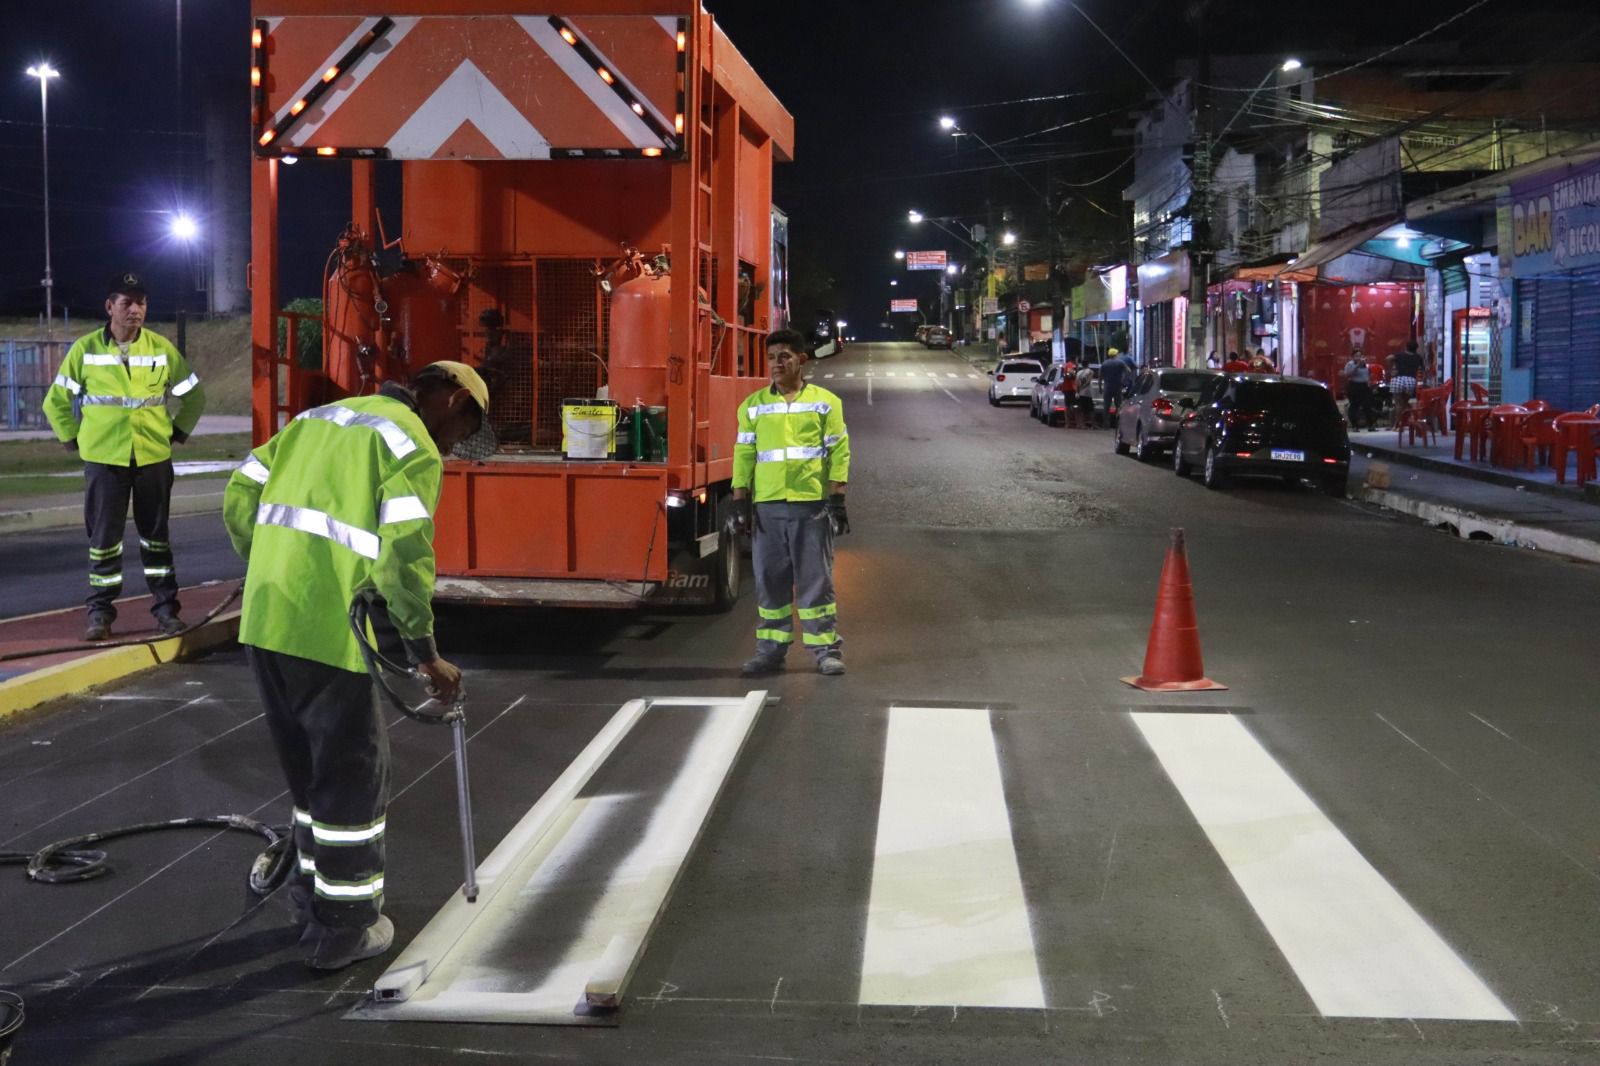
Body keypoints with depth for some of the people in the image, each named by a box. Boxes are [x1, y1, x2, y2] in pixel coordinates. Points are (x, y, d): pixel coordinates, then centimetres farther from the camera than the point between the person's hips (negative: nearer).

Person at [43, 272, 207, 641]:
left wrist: (178, 432, 10)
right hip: (103, 458, -1)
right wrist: (72, 438, 4)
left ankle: (165, 606, 16)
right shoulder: (85, 349, -2)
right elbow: (56, 402, 8)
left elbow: (194, 395, 14)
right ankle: (100, 611, 11)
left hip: (154, 457, 1)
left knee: (156, 533, 9)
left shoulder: (161, 348, 1)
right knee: (104, 537, 2)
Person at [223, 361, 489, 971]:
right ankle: (342, 929, 15)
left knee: (307, 764, 22)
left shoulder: (315, 419, 19)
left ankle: (314, 892, 36)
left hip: (262, 622, 8)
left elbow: (238, 500, 17)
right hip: (326, 634, -8)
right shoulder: (415, 450, -6)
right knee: (354, 773, 6)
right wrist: (425, 653, -8)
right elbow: (405, 558, -16)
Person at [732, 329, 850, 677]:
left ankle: (826, 649, 6)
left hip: (811, 504, -2)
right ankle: (771, 650, 13)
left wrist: (838, 500, -5)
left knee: (816, 579, 0)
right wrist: (740, 502, 3)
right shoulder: (753, 406, 10)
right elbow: (744, 455, 10)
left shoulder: (825, 402, 4)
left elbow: (839, 452, 2)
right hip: (767, 505, 2)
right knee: (769, 580, 5)